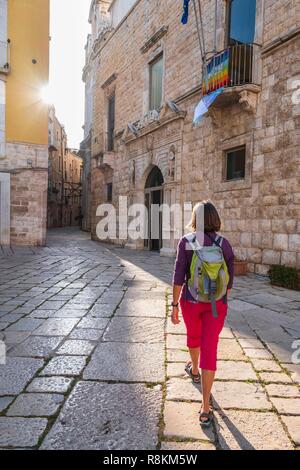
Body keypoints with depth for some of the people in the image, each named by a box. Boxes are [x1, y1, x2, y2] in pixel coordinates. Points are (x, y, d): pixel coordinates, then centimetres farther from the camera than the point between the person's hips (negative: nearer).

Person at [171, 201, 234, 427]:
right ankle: (205, 409, 2)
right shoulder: (225, 244, -2)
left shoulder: (186, 242, -10)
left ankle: (194, 370, 56)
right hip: (216, 303, 1)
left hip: (191, 300, 0)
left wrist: (174, 305, -5)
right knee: (209, 351, 3)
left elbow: (179, 277, -13)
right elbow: (229, 279, 5)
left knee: (193, 334, 28)